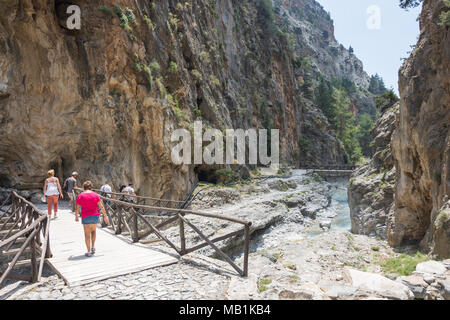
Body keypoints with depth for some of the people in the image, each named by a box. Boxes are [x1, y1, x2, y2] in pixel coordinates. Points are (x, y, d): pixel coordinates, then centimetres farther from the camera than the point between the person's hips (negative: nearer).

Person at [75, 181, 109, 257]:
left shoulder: (80, 196, -4)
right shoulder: (95, 195, -1)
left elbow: (77, 208, -1)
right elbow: (101, 206, -2)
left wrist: (76, 216, 16)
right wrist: (105, 216, 4)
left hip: (86, 217, -2)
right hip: (95, 216, 2)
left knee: (87, 234, 6)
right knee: (93, 230, 24)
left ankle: (89, 252, 7)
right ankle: (93, 247, 21)